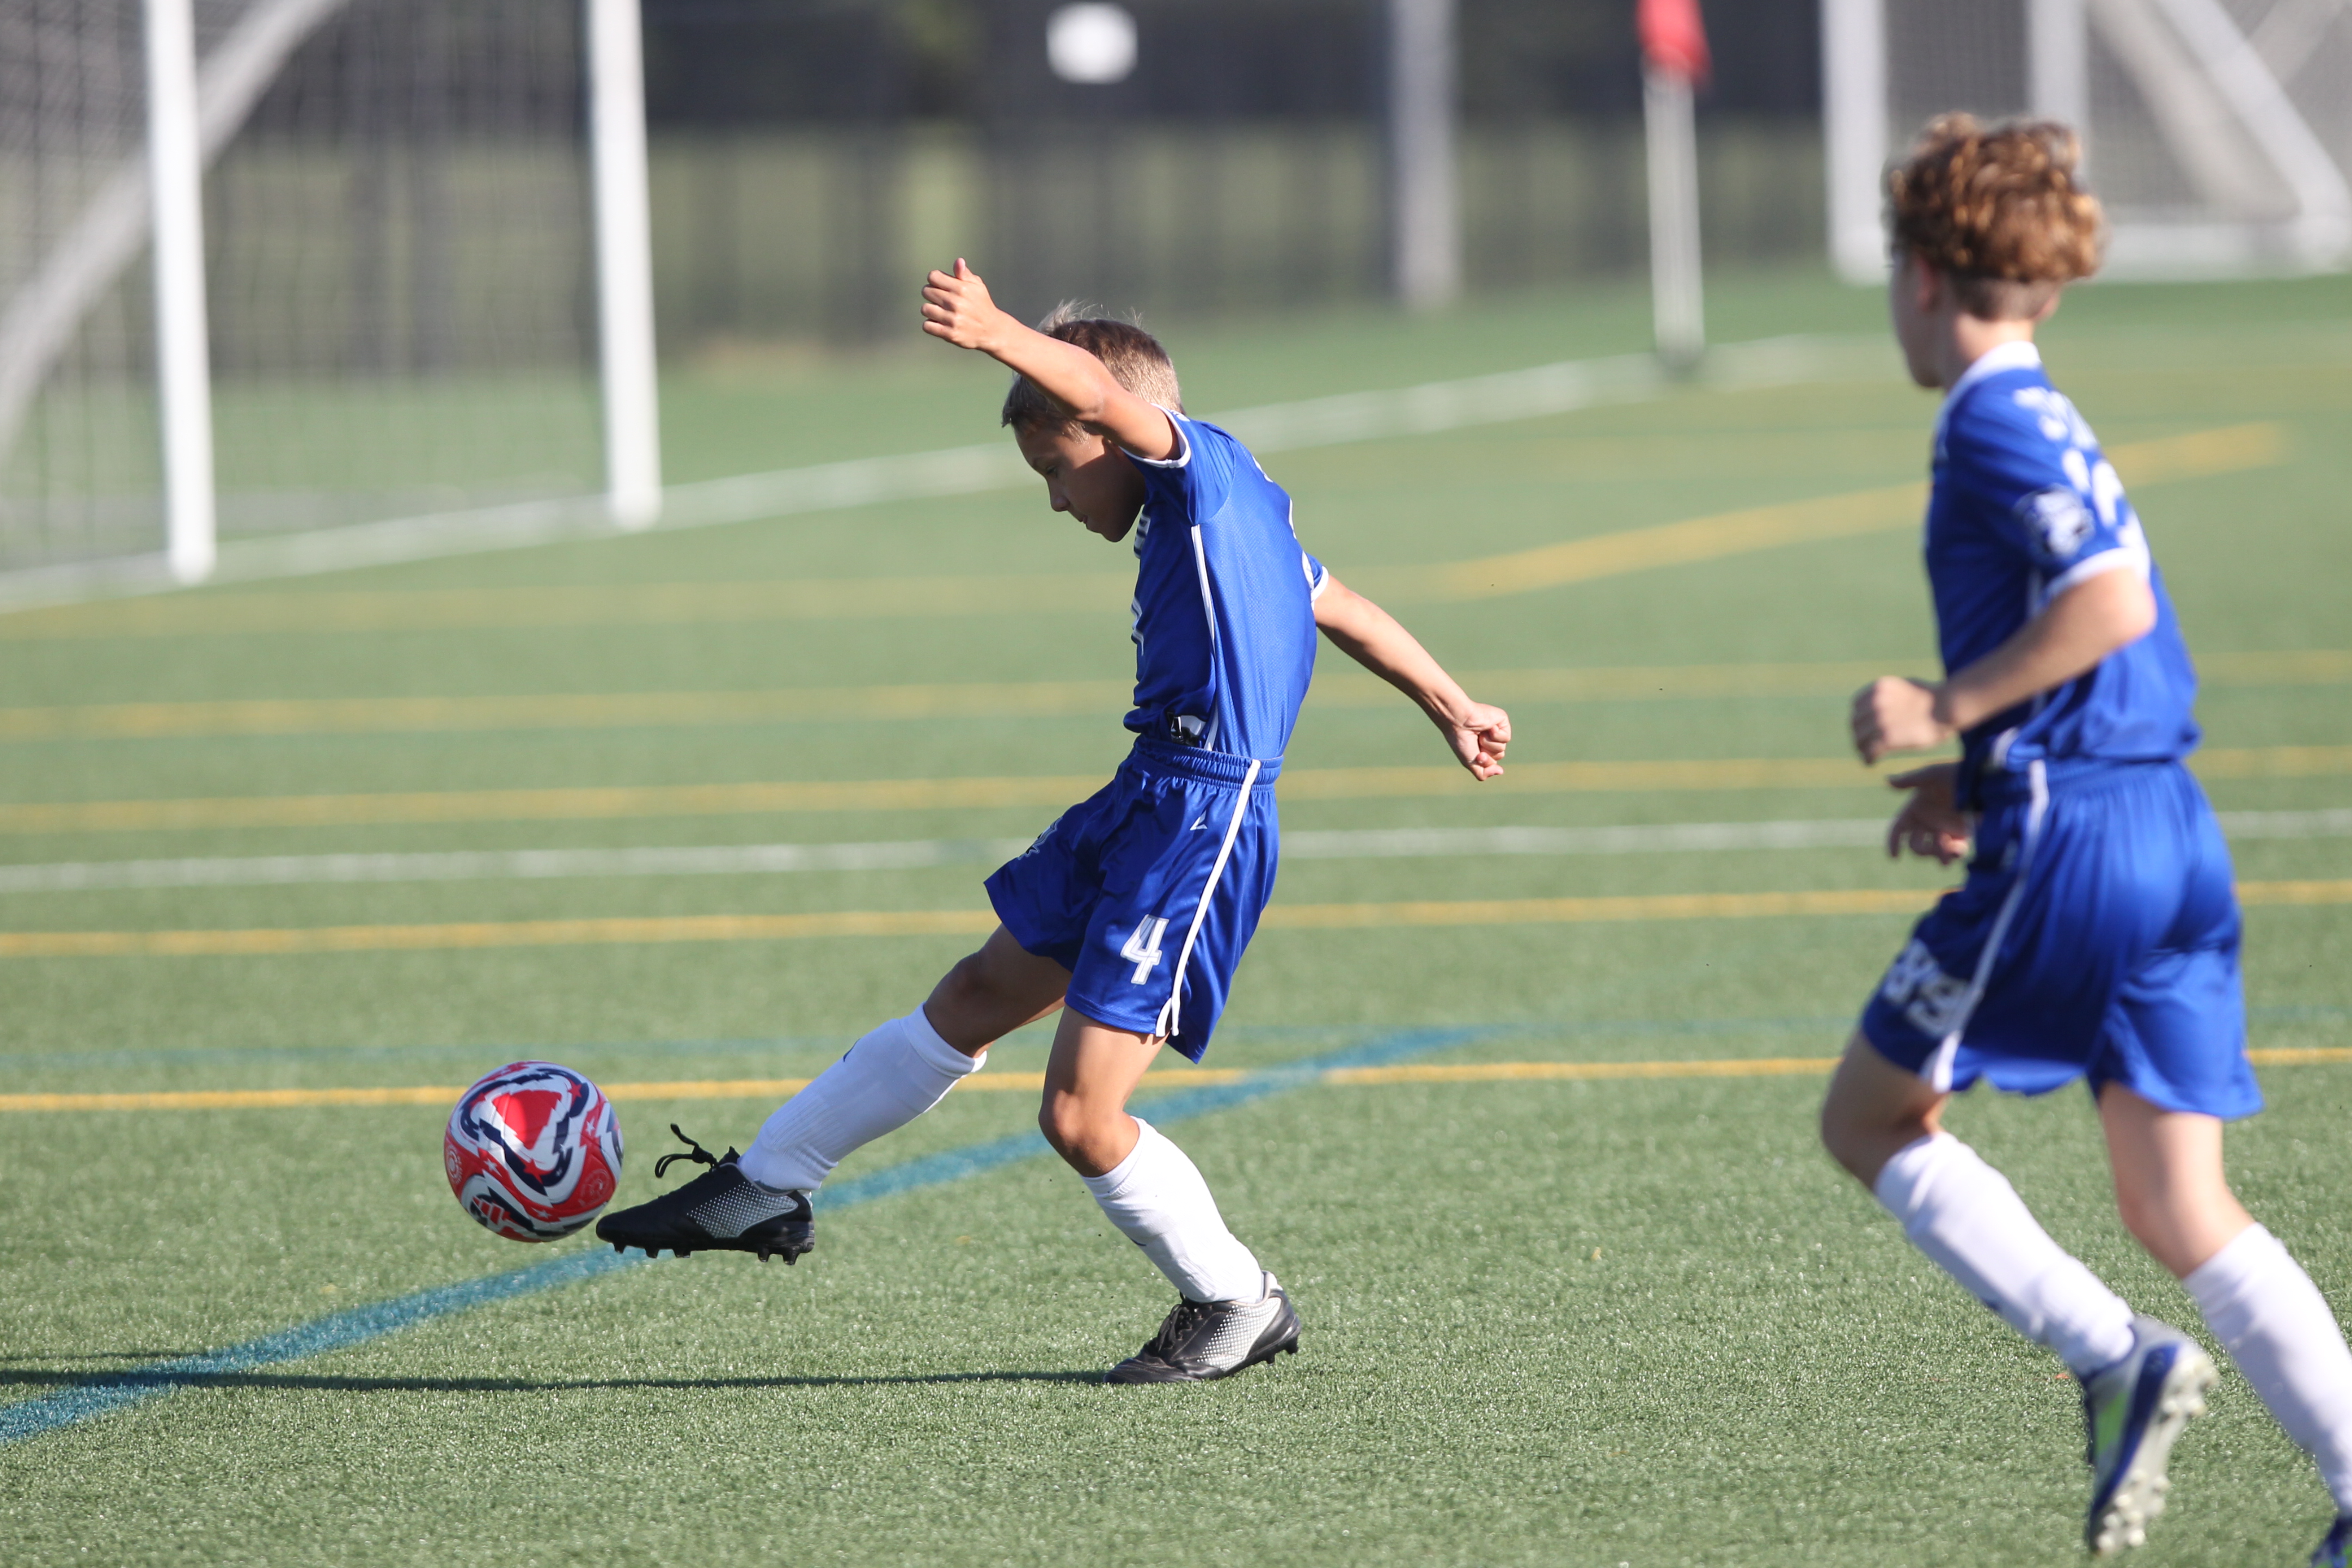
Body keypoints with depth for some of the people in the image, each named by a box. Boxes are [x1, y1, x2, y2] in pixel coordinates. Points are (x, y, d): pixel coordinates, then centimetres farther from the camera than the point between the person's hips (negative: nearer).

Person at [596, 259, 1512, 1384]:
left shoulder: (1205, 467, -10)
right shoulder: (1231, 514, 18)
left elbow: (1098, 389, -30)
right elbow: (1342, 607, 30)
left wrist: (997, 336, -47)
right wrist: (1450, 708, 41)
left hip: (1199, 827, -11)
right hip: (1144, 802, 11)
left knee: (1080, 1118, -9)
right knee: (977, 999, 20)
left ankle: (1237, 1305, 9)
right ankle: (764, 1189, 31)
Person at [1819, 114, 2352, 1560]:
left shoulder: (1994, 424, -8)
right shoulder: (2056, 426, 21)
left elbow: (2109, 603, -22)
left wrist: (1950, 710, -13)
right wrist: (1975, 774, 21)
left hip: (2066, 838, -9)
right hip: (2175, 831, 9)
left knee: (1869, 1121, 7)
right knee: (2182, 1209, 5)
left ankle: (2115, 1357, -7)